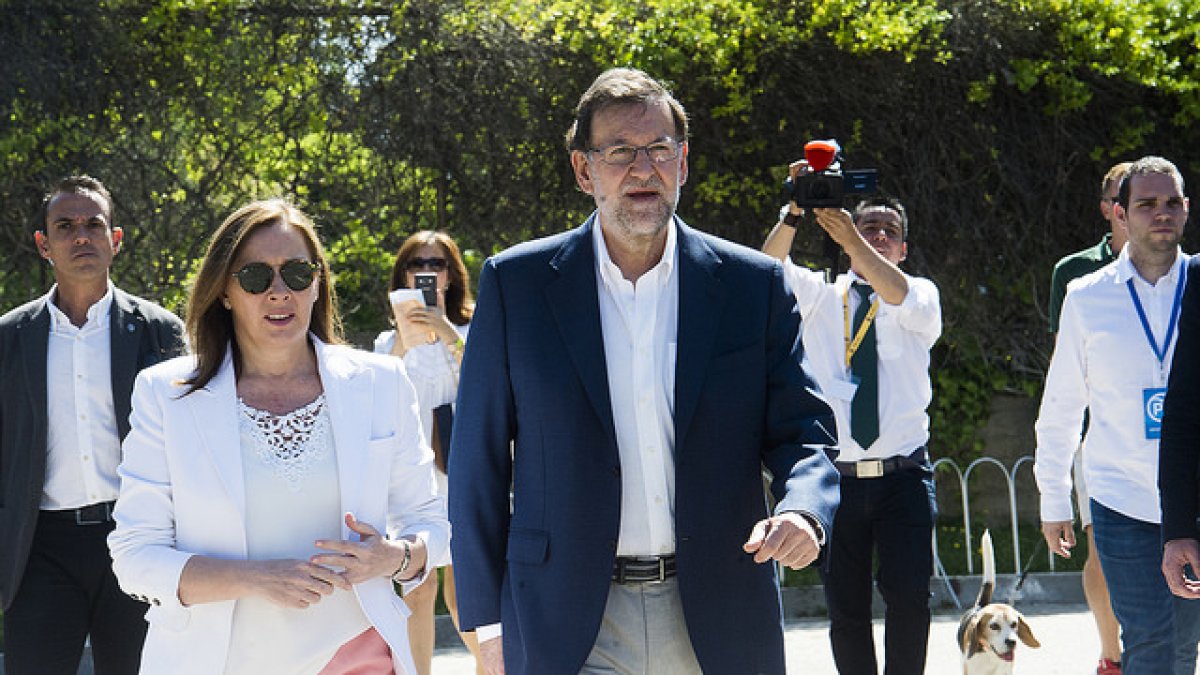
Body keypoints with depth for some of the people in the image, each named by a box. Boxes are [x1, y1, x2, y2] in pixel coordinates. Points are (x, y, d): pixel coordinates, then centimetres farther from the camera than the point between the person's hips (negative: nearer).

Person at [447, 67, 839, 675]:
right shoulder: (515, 283, 0)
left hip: (718, 624, 2)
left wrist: (803, 511, -18)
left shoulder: (754, 285, 3)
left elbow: (800, 430, 5)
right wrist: (487, 622, -1)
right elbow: (479, 459, 2)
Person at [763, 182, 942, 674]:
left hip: (904, 476, -1)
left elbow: (902, 299, -17)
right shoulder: (819, 295, 11)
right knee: (845, 608, 3)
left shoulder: (921, 296, 8)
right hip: (836, 479, 1)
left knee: (909, 597, -12)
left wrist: (851, 239, -31)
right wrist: (795, 213, -26)